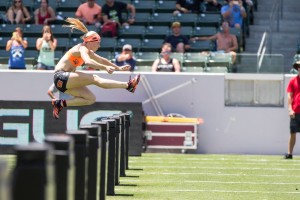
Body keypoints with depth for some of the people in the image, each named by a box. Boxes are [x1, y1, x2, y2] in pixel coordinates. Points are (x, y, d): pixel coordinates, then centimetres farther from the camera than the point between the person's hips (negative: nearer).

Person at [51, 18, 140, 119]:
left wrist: (118, 68, 26)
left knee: (91, 99, 2)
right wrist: (105, 67, -46)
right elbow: (87, 62, -34)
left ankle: (60, 103, -1)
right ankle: (128, 86, -28)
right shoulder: (82, 49, -13)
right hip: (61, 77, -10)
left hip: (66, 79, 10)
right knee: (94, 79, -21)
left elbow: (101, 60, 28)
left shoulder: (88, 52, 17)